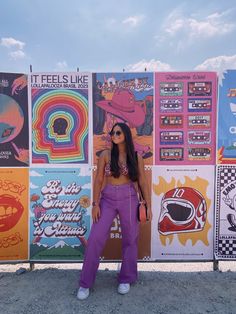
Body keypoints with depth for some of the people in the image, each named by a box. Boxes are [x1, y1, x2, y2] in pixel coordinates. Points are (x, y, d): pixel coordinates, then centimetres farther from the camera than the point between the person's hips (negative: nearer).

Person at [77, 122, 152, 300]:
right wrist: (95, 204, -6)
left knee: (130, 239, 9)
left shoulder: (136, 157, 2)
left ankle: (126, 279, 30)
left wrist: (148, 205, 2)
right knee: (95, 238, -3)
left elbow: (143, 182, 5)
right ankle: (85, 283, 13)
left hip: (129, 199, 0)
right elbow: (98, 180, 1)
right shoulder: (106, 155, 1)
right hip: (107, 199, 0)